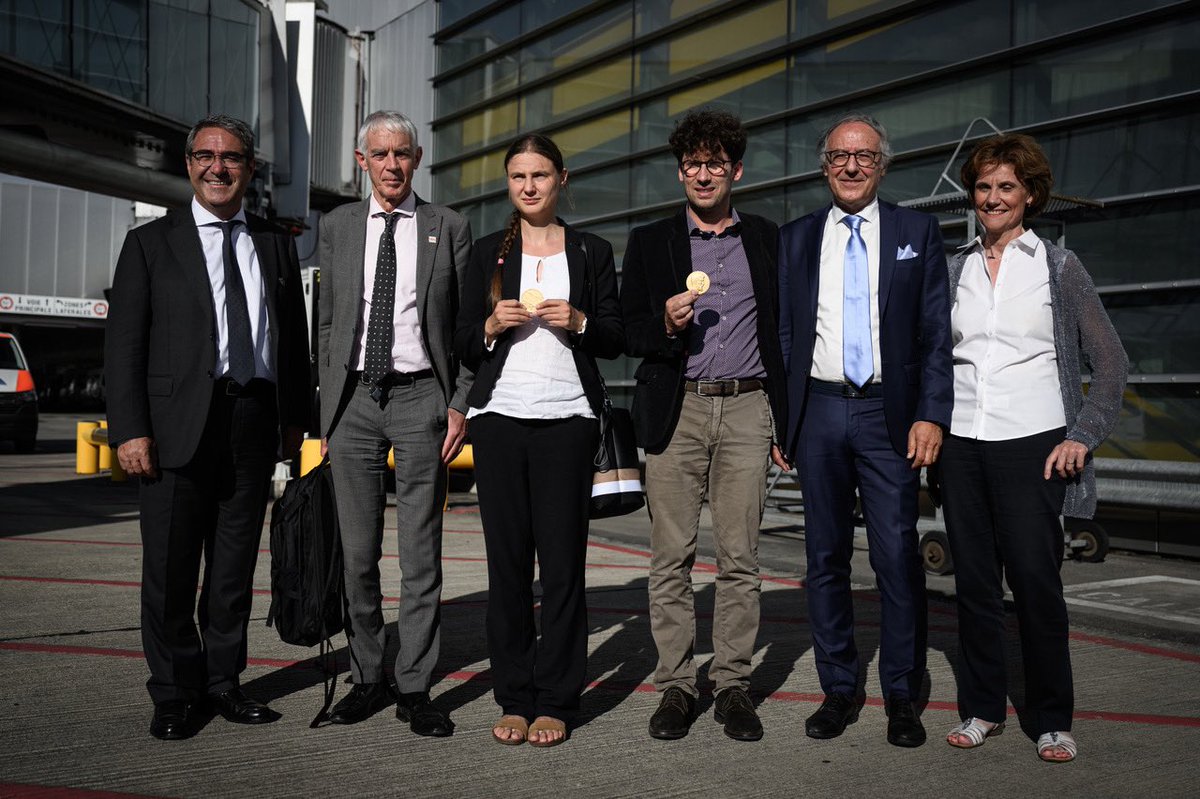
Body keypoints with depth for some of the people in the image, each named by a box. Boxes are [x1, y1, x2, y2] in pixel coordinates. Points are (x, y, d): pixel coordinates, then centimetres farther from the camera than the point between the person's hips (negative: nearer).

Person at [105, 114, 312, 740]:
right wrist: (129, 428, -9)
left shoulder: (275, 245, 15)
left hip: (254, 424, 3)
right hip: (176, 424, -3)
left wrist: (296, 415, 8)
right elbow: (123, 343, 0)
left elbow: (293, 337, 16)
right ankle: (175, 694, 16)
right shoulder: (150, 242, 6)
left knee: (236, 563, 10)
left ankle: (223, 681, 23)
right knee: (170, 566, 2)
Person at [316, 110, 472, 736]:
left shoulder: (448, 228, 5)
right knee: (356, 551, 5)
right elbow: (326, 324, 12)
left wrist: (461, 403, -4)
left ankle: (415, 688, 7)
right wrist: (325, 410, 6)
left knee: (421, 552, -1)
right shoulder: (337, 226, 11)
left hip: (420, 397, -2)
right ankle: (367, 679, 18)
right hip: (354, 399, 2)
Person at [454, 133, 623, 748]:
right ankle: (513, 698, 10)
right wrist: (492, 325, -8)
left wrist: (579, 322, -8)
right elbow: (464, 346, 12)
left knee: (562, 559, -3)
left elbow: (614, 341, 11)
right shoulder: (488, 253, 14)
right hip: (500, 418, 1)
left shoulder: (591, 252, 13)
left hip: (566, 419, -1)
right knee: (507, 558, 1)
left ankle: (555, 702, 5)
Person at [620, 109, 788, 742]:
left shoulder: (767, 240, 13)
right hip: (676, 411, 0)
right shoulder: (649, 242, 11)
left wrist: (784, 421, 6)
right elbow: (629, 334, 8)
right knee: (671, 559, 0)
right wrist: (665, 324, -14)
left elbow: (782, 332, 13)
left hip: (746, 410, 0)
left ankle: (733, 685, 10)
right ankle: (675, 685, 9)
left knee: (739, 559, 1)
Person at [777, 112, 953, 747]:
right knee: (825, 558, 7)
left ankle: (901, 696, 11)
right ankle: (838, 689, 19)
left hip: (889, 413, -2)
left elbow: (935, 332, 3)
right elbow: (783, 334, 11)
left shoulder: (917, 232, 7)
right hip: (819, 414, 2)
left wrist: (931, 415, -7)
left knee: (898, 558, -2)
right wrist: (778, 421, 4)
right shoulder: (795, 239, 11)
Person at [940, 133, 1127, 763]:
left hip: (1032, 445, -3)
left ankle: (1053, 720, 9)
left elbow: (1111, 363, 3)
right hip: (961, 445, 3)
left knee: (1036, 581, -5)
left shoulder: (1059, 268, 3)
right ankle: (982, 708, 19)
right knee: (973, 581, 7)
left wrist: (1082, 436, -6)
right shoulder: (953, 271, 11)